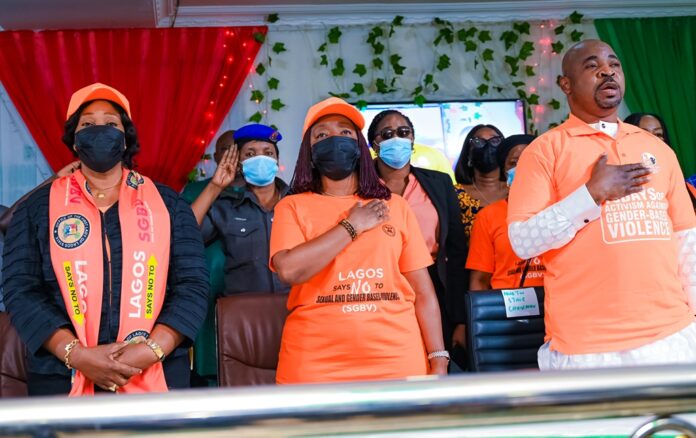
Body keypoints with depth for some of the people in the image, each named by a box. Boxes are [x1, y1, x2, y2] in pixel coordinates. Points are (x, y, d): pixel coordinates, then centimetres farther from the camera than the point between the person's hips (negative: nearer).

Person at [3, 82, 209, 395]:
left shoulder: (167, 204, 7)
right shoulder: (38, 207, 6)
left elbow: (192, 284, 1)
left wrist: (153, 350, -14)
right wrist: (76, 355, -15)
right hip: (62, 378, 0)